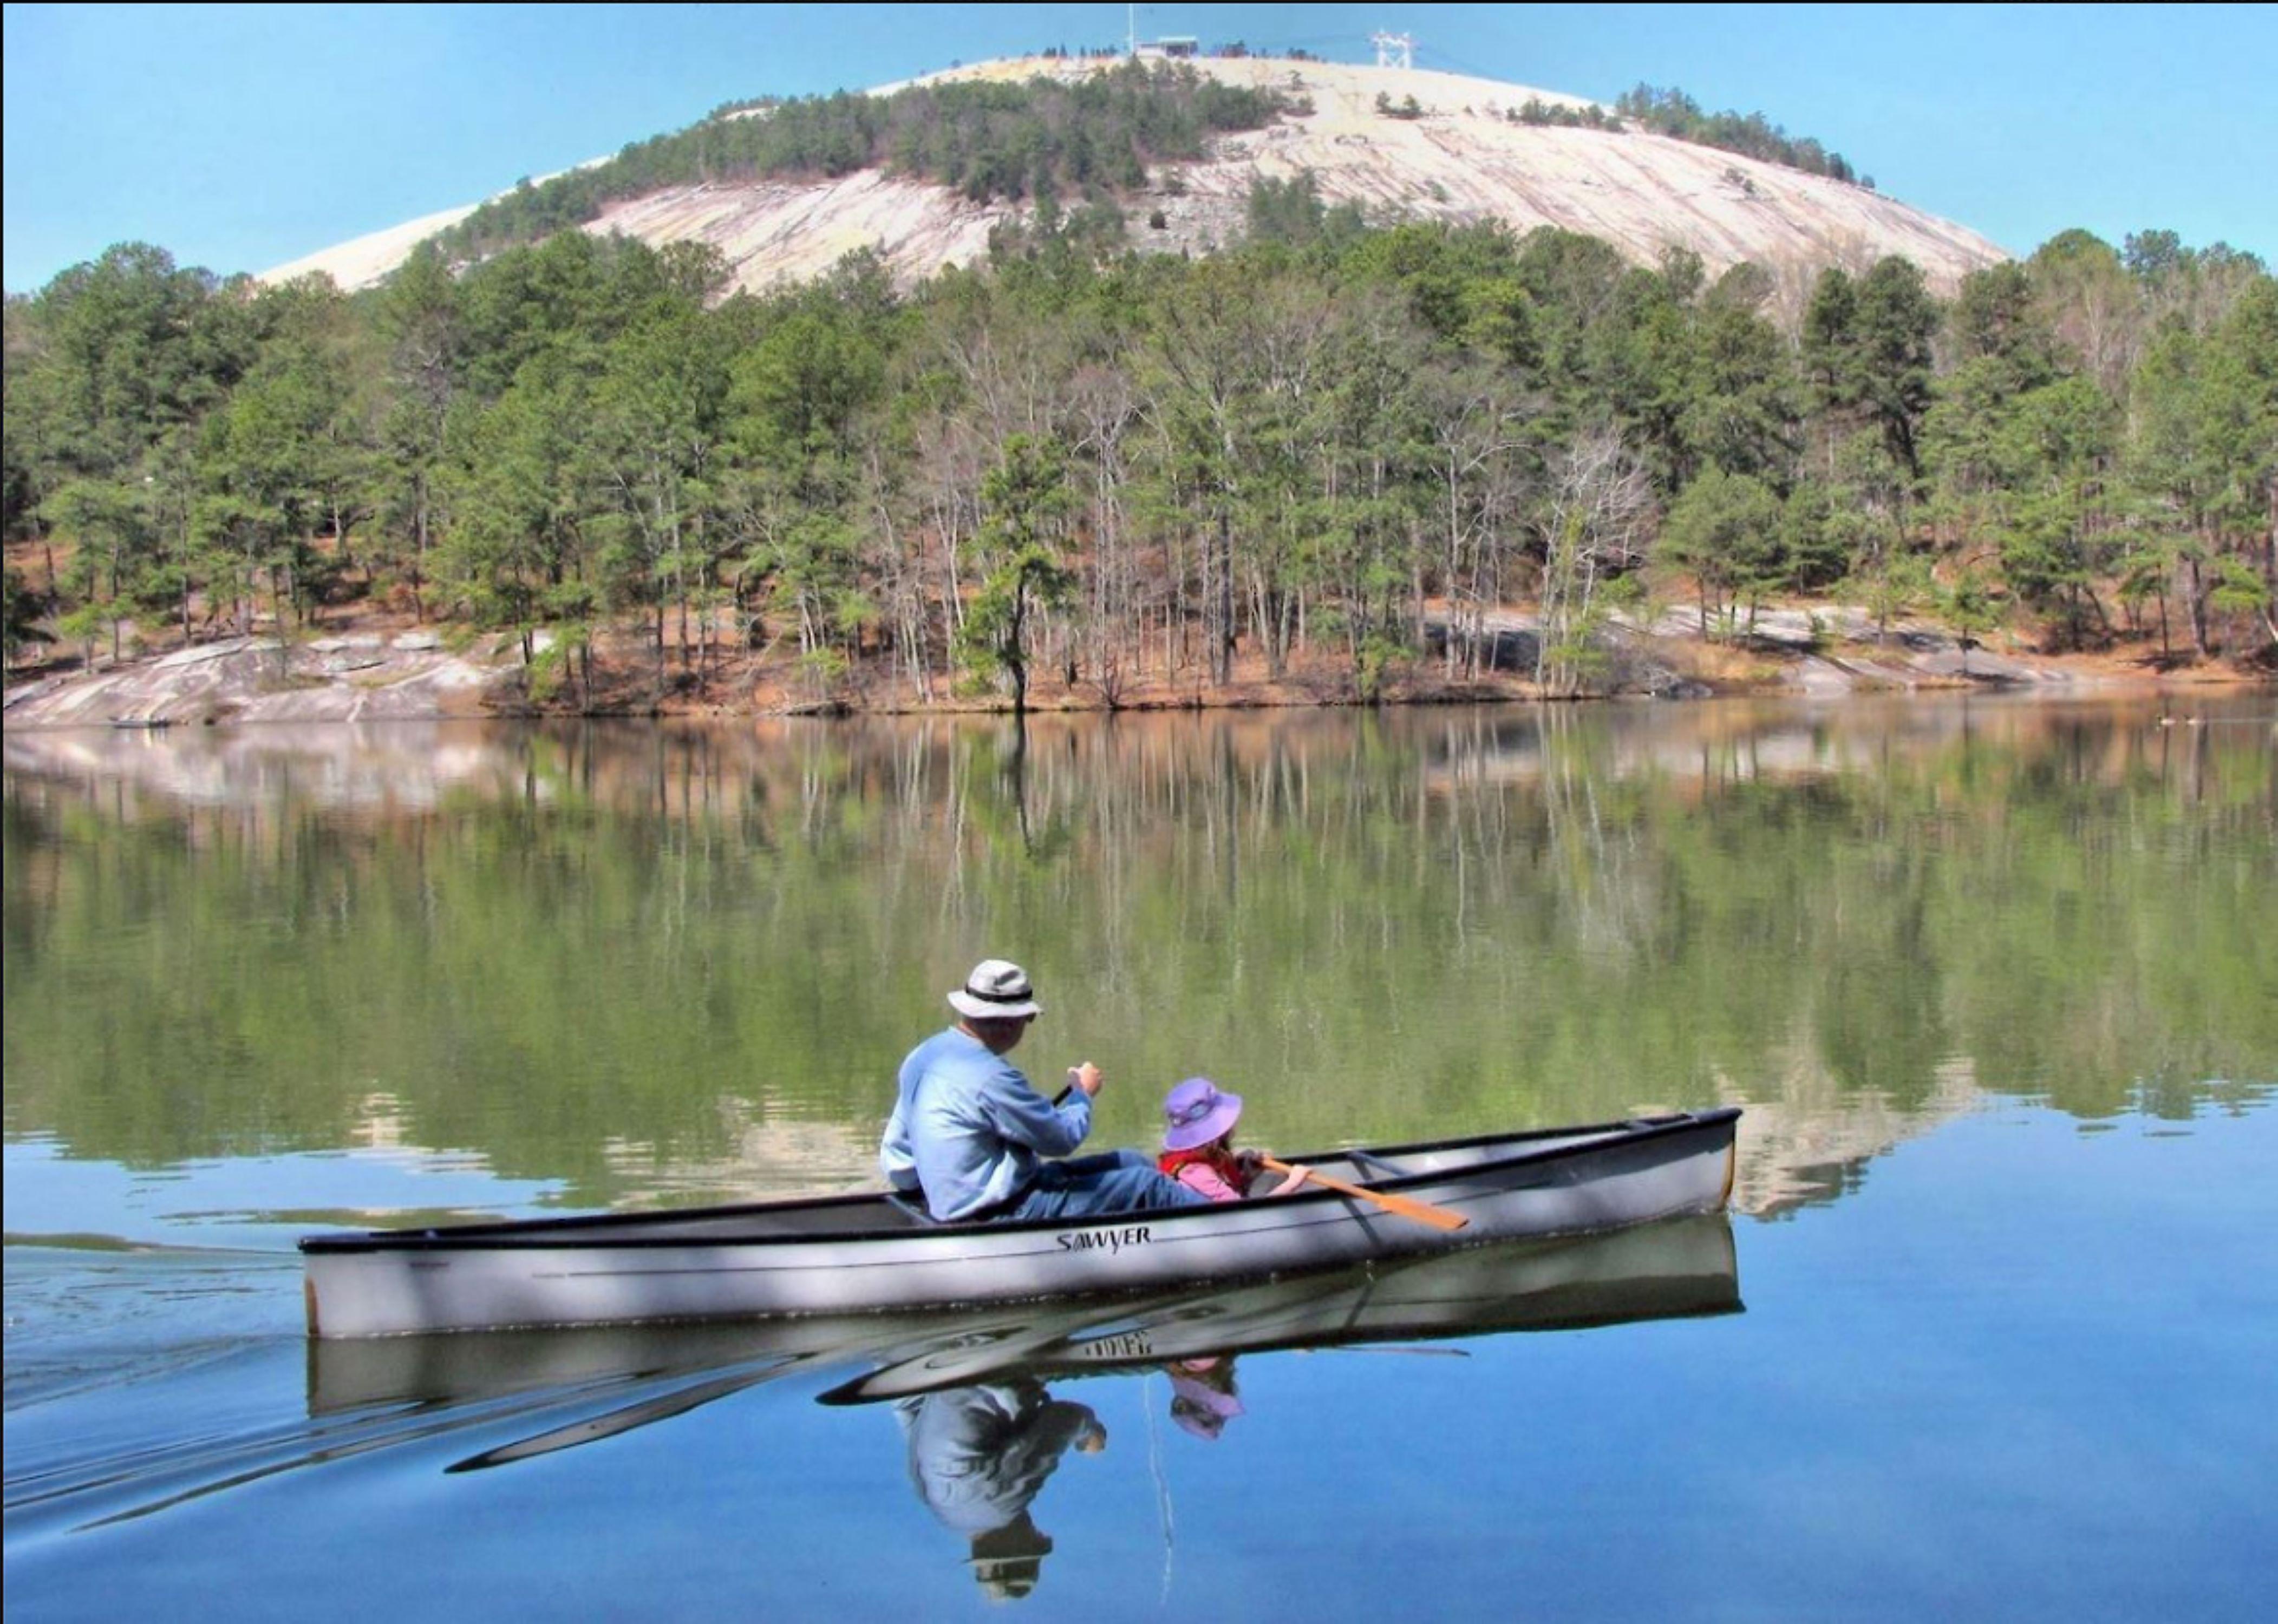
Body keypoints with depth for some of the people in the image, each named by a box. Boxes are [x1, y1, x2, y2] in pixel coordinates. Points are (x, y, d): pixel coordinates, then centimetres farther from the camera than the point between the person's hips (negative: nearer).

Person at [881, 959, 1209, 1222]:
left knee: (1130, 1162, 14)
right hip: (1002, 1219, -9)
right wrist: (1083, 1093, 5)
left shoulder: (925, 1055, 3)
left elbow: (894, 1164, 9)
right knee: (1145, 1185, -4)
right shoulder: (989, 1077, -27)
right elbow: (1064, 1137, -14)